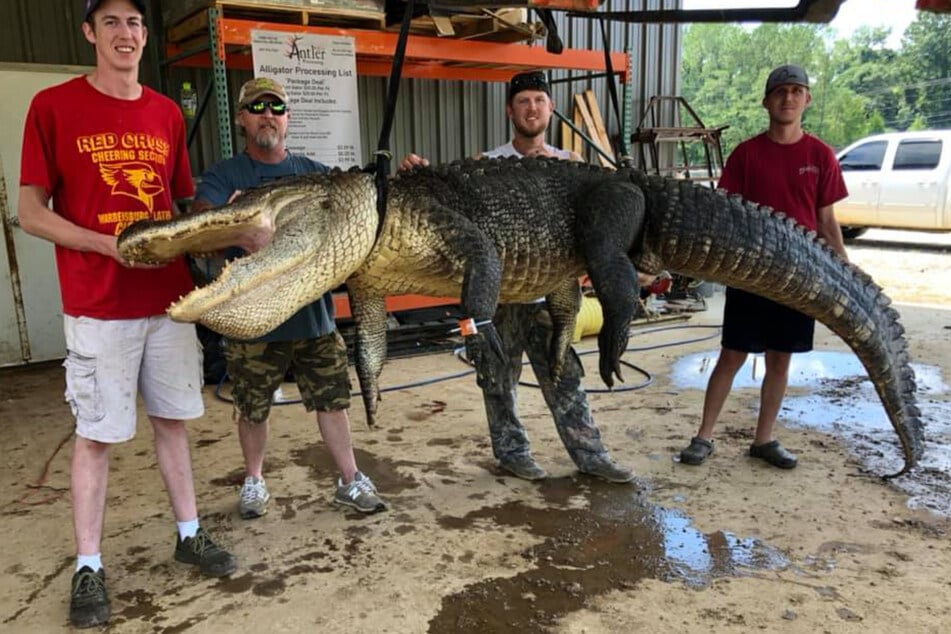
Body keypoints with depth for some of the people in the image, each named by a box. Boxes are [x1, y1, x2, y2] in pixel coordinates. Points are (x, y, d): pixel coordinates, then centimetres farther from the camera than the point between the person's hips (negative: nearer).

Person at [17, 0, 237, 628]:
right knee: (97, 435, 4)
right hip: (99, 306, -4)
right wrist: (109, 245, -18)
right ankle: (89, 567, 18)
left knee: (173, 420, 13)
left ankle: (190, 534, 27)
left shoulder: (168, 113, 9)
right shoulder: (54, 106, -4)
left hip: (170, 297, 4)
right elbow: (31, 212, -4)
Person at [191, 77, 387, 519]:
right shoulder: (224, 176, 0)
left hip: (314, 313, 2)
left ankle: (350, 482, 23)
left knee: (332, 400, 9)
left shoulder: (314, 173, 9)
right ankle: (254, 482, 34)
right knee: (253, 409, 12)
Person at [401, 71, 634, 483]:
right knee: (500, 378, 10)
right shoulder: (487, 163, -1)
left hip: (547, 292, 2)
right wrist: (421, 172, -28)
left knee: (564, 377, 9)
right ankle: (511, 451, 26)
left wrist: (557, 167, -22)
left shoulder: (567, 162, 7)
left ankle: (589, 455, 19)